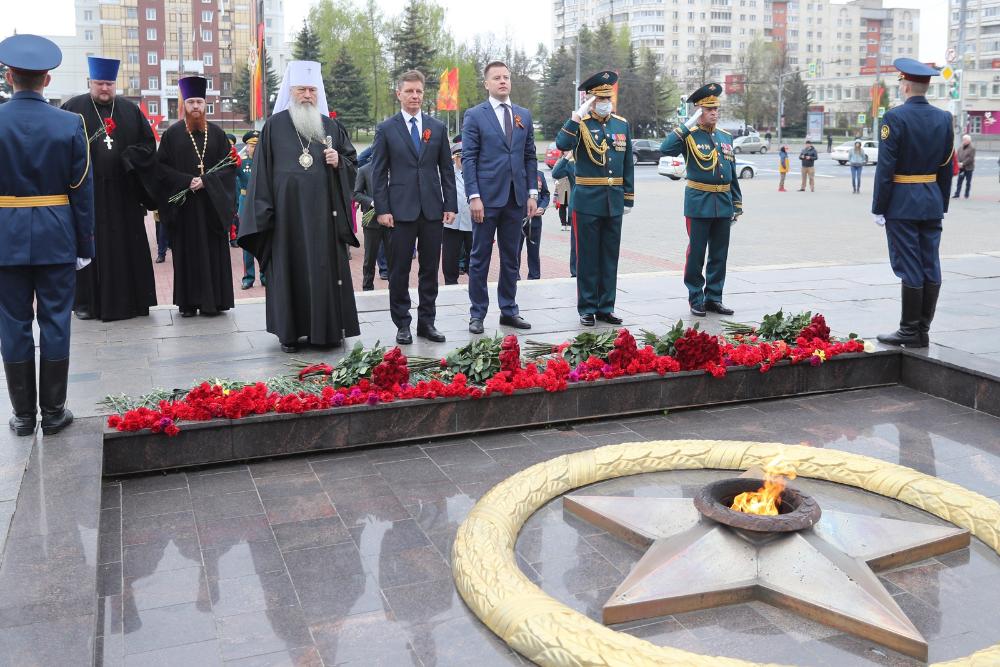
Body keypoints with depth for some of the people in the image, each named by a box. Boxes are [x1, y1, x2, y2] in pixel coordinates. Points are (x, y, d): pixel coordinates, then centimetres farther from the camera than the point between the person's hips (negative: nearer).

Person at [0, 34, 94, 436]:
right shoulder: (70, 124, -5)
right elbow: (82, 189, -3)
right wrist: (85, 244, 4)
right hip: (56, 237, 0)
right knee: (55, 323, 7)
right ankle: (53, 412, 14)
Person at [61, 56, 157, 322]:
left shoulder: (130, 110, 11)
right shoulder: (73, 108, 3)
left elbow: (148, 143, 9)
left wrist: (127, 158, -6)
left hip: (122, 192, 2)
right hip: (87, 192, -2)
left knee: (128, 247, 4)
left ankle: (128, 299, 13)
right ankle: (86, 302, 10)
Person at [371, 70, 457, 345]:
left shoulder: (438, 128, 10)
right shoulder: (386, 129, 3)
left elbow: (447, 169, 10)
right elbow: (378, 173, 1)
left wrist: (450, 205, 3)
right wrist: (382, 209, -7)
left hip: (433, 209, 3)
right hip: (401, 209, -2)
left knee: (430, 269, 7)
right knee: (399, 270, 2)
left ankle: (426, 322, 16)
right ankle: (402, 324, 11)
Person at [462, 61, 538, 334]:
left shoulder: (524, 115, 12)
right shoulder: (475, 115, -1)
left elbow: (530, 156, 13)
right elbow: (468, 158, -5)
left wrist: (532, 193, 4)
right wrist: (473, 196, -13)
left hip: (516, 198, 4)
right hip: (487, 197, -4)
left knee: (511, 258, 10)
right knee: (480, 258, 2)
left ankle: (509, 310, 20)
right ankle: (477, 314, 10)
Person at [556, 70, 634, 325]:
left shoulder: (622, 125, 10)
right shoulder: (579, 124, -3)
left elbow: (628, 165, 13)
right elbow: (562, 144, -24)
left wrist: (628, 199, 10)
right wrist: (578, 115, -24)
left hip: (614, 202, 4)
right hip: (588, 201, -4)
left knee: (610, 257, 9)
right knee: (588, 257, 2)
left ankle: (606, 307, 19)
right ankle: (587, 309, 11)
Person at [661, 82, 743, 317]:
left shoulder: (726, 137, 13)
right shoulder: (689, 136, -3)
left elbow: (733, 174, 16)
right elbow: (665, 148, -23)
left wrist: (737, 205, 14)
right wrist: (688, 125, -19)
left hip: (723, 205, 5)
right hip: (699, 203, -5)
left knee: (719, 254, 9)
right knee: (696, 253, 2)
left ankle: (714, 298, 20)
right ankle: (696, 300, 11)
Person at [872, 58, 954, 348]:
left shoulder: (895, 117, -12)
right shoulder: (944, 118, 8)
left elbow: (886, 167, -13)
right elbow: (947, 167, 11)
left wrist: (879, 208, -8)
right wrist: (941, 205, 18)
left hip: (902, 204, -6)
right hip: (932, 203, 6)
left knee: (909, 268, -3)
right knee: (931, 267, 8)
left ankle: (910, 332, 2)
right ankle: (923, 331, 14)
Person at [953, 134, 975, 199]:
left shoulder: (972, 148, -8)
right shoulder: (960, 147, 9)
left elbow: (971, 158, -16)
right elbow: (958, 155, 6)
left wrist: (963, 163, -20)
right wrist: (958, 163, -11)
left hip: (968, 168, -5)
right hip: (961, 168, 5)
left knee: (968, 182, 5)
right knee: (959, 181, 0)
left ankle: (966, 195, 12)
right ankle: (957, 194, -1)